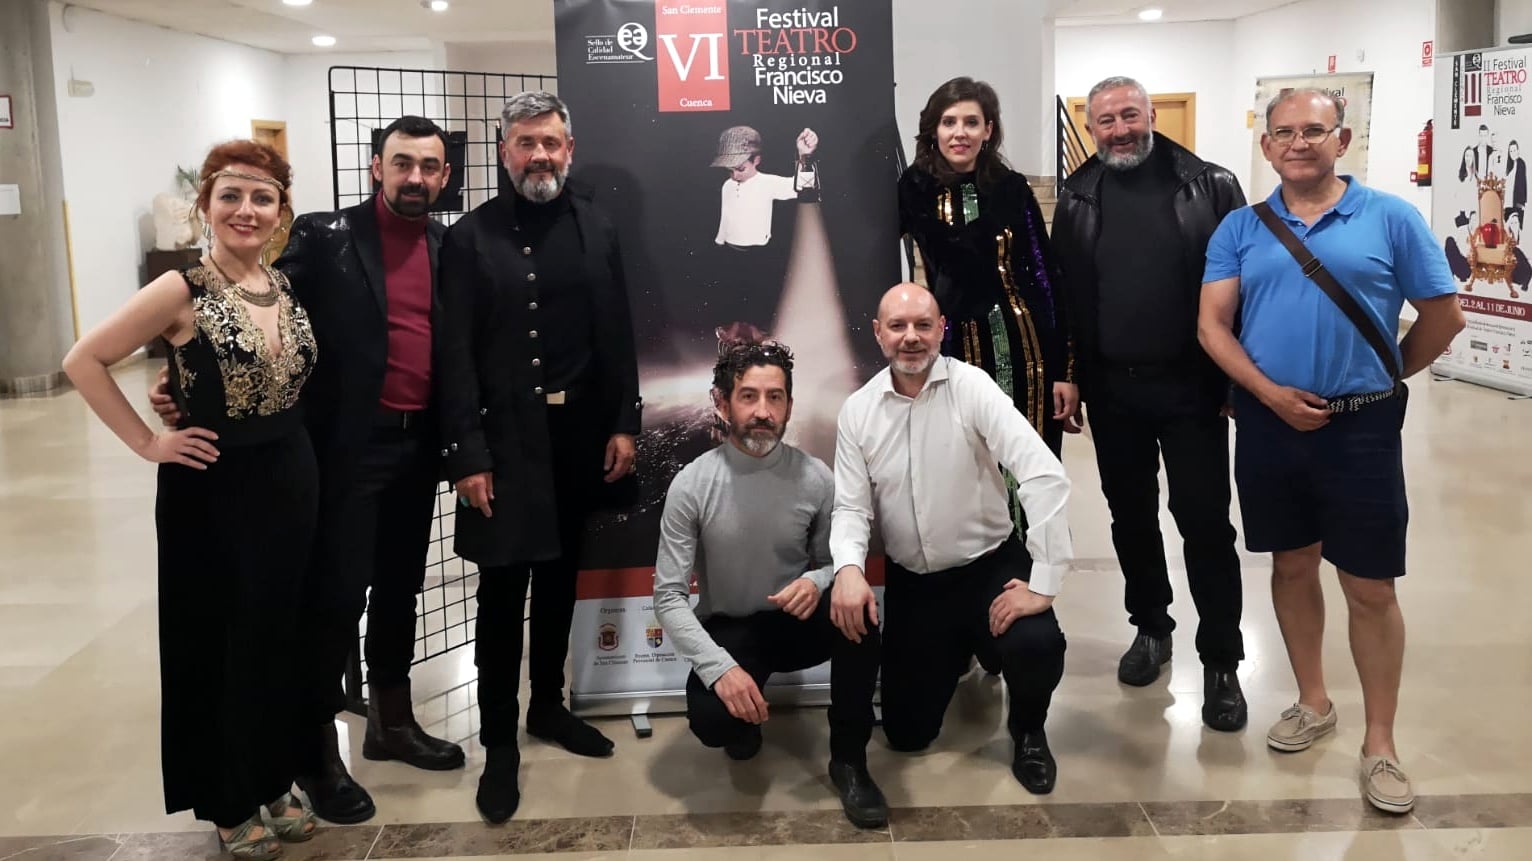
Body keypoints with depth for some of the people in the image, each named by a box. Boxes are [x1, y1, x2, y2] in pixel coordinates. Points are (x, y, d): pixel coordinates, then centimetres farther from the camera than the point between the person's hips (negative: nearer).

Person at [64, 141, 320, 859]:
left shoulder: (284, 286, 3)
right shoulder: (182, 291, -14)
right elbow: (83, 362, -11)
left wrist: (294, 465, 8)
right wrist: (146, 442, -12)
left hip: (289, 482, 5)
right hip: (210, 490, -5)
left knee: (277, 639, 15)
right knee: (215, 646, 9)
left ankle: (274, 780, 32)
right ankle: (228, 802, 25)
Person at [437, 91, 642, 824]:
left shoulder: (596, 228, 5)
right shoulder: (471, 236, -5)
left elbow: (618, 334, 6)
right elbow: (456, 355, -8)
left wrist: (624, 425, 1)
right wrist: (468, 454, -13)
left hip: (581, 432, 3)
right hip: (505, 438, -3)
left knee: (559, 579, 16)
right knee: (502, 590, 2)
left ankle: (548, 705, 33)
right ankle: (499, 743, 13)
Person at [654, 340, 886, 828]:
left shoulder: (816, 479, -12)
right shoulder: (691, 485, -17)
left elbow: (835, 563, 2)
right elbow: (668, 596, -16)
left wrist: (817, 582, -24)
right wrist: (720, 666, -29)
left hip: (795, 622, 2)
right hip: (727, 631, -1)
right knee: (711, 718, -32)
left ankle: (848, 760, -13)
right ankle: (744, 724, 10)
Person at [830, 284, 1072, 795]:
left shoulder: (970, 387, -17)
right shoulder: (857, 411, -4)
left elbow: (1045, 477, -25)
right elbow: (851, 507, -4)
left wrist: (1043, 583, -29)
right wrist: (848, 567, -26)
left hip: (990, 566, -3)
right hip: (911, 582, 3)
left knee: (1036, 646, -33)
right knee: (907, 733, 5)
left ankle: (1028, 731, 4)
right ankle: (957, 656, 39)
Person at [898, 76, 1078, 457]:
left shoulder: (1012, 188, 2)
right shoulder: (914, 190, 1)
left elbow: (1047, 276, 2)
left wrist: (1066, 370, -2)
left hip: (1026, 351, 0)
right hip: (955, 354, 0)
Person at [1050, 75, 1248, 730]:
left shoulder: (1210, 187, -2)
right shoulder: (1076, 198, 6)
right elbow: (1059, 292, 6)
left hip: (1190, 386, -3)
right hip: (1111, 388, 3)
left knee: (1205, 521, 1)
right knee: (1130, 515, 15)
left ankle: (1221, 661, 12)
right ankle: (1150, 626, 33)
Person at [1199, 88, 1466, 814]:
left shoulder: (1391, 219, -2)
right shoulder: (1240, 229, 4)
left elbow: (1444, 316, 4)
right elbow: (1212, 324, -3)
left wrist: (1386, 376, 9)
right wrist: (1271, 393, -14)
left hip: (1361, 428, -2)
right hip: (1268, 425, 3)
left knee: (1371, 588, 2)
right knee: (1293, 565, 15)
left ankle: (1380, 744, 14)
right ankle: (1313, 702, 33)